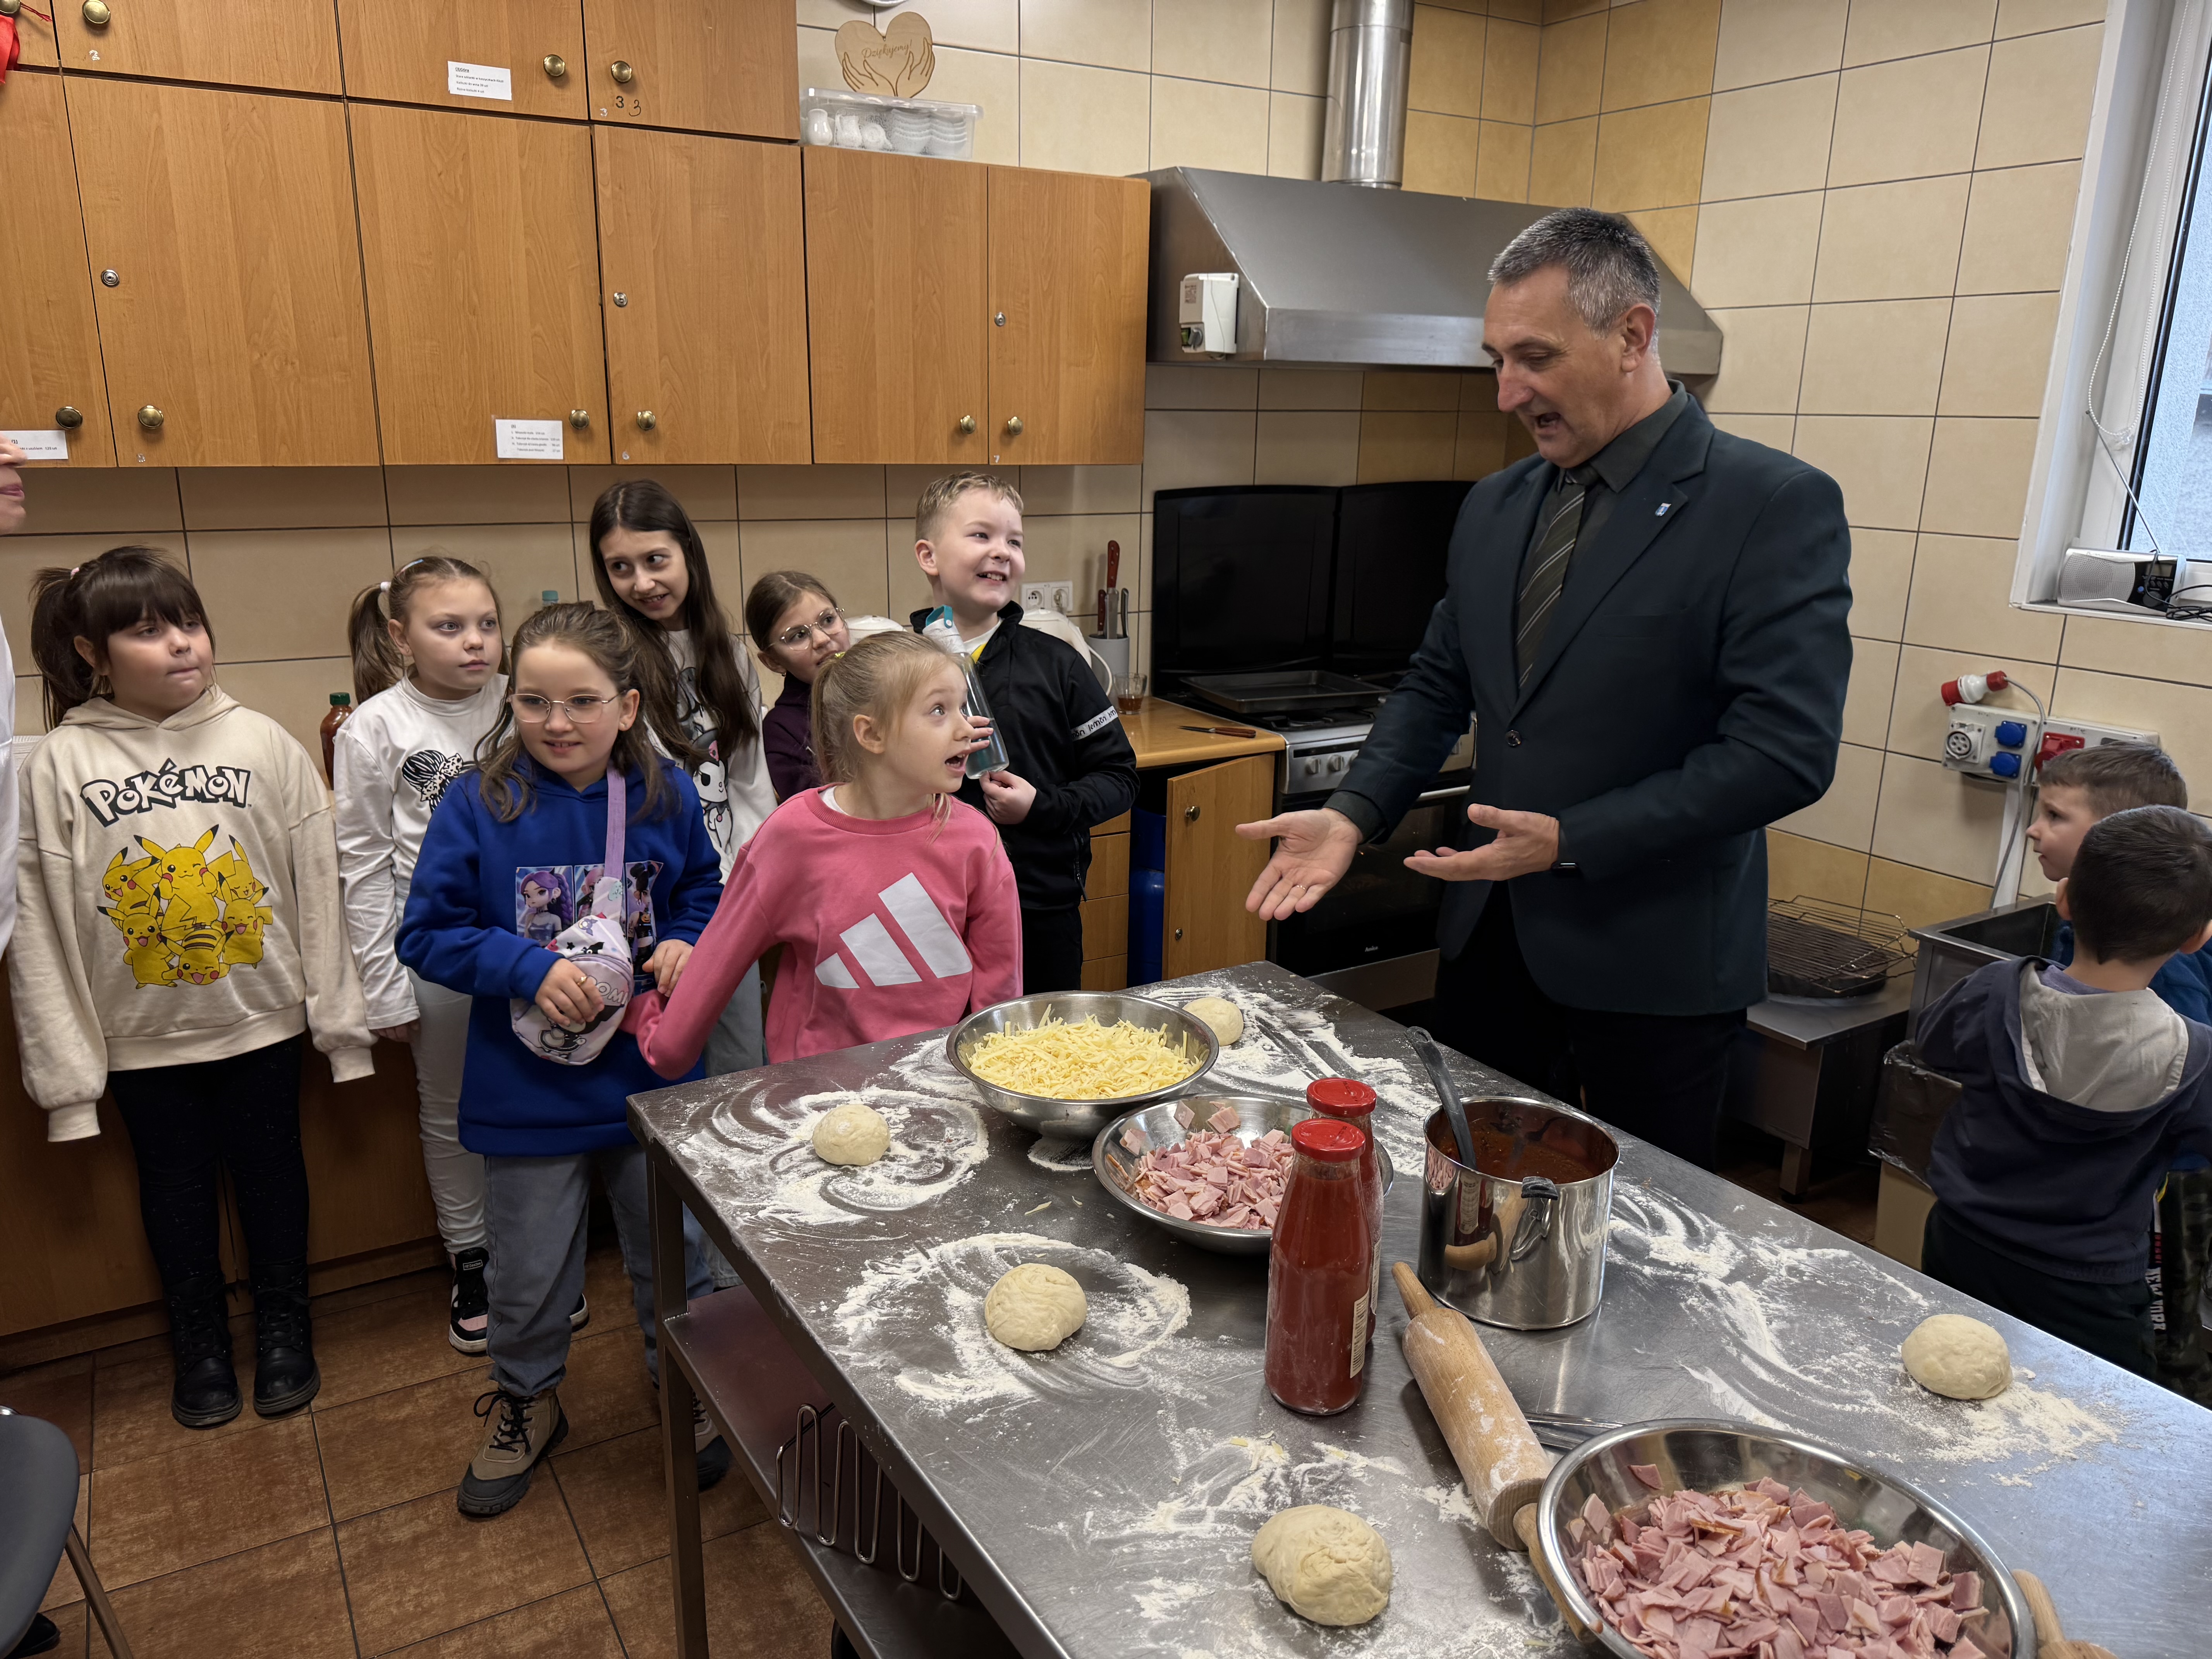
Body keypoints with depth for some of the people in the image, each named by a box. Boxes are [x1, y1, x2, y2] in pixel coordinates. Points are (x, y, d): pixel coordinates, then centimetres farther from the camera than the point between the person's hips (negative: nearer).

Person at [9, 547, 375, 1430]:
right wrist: (66, 1072, -6)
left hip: (262, 1018, 0)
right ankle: (200, 1340, 38)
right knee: (175, 1186, 17)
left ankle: (284, 1326, 37)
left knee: (271, 1170, 15)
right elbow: (38, 928, -6)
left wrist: (341, 1018, -4)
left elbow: (317, 888, -6)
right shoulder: (58, 765, -8)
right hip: (143, 1035, 0)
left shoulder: (262, 742, -8)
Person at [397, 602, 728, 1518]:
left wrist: (686, 944, -12)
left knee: (674, 1247, 17)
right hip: (529, 1088, -1)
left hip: (651, 1074, 2)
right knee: (529, 1269, 16)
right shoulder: (477, 805, -13)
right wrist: (530, 969, -23)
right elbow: (427, 933, -10)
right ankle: (526, 1401, 44)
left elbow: (706, 893, 9)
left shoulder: (666, 795, -6)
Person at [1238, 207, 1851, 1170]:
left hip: (1652, 964, -5)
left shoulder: (1778, 506, -13)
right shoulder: (1494, 508, 8)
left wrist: (1572, 841, -22)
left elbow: (1787, 749, -19)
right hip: (1490, 938, 6)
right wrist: (1353, 814, -3)